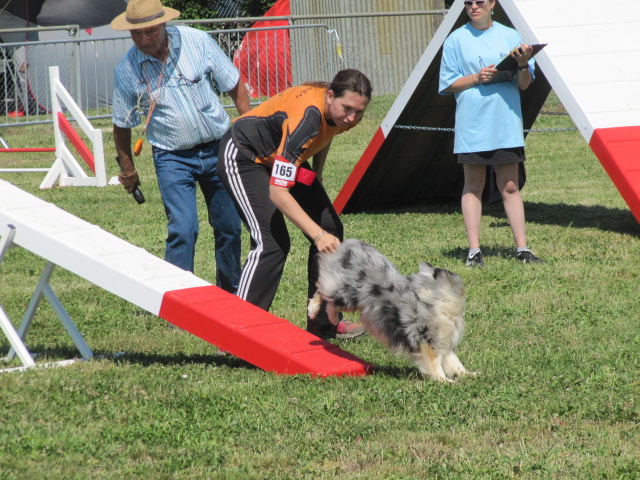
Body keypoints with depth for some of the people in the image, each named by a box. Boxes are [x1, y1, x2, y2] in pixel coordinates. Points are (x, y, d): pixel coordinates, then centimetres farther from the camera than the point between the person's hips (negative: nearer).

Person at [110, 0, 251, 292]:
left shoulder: (197, 42, -10)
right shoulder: (127, 71, -10)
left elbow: (234, 86, 1)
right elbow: (122, 125, 5)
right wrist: (127, 168, 13)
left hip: (218, 148, 2)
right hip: (173, 158, -2)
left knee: (230, 225, 10)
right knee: (182, 230, -15)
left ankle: (230, 291, 30)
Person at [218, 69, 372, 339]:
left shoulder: (343, 113, -15)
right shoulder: (305, 117, -40)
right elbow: (277, 191, -41)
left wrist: (315, 180, 14)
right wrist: (318, 235, -45)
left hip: (281, 157, 9)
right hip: (244, 156, -9)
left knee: (331, 230, 2)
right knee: (271, 244, -22)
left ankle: (323, 324, 13)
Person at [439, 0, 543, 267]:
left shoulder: (510, 37, 6)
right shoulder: (456, 40, 3)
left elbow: (524, 84, 7)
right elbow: (447, 84, 2)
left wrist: (523, 65, -14)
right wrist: (476, 78, -13)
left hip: (506, 124, 1)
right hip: (472, 123, -1)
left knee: (509, 186, 3)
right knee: (473, 186, 3)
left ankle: (522, 248, 5)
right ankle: (474, 250, 5)